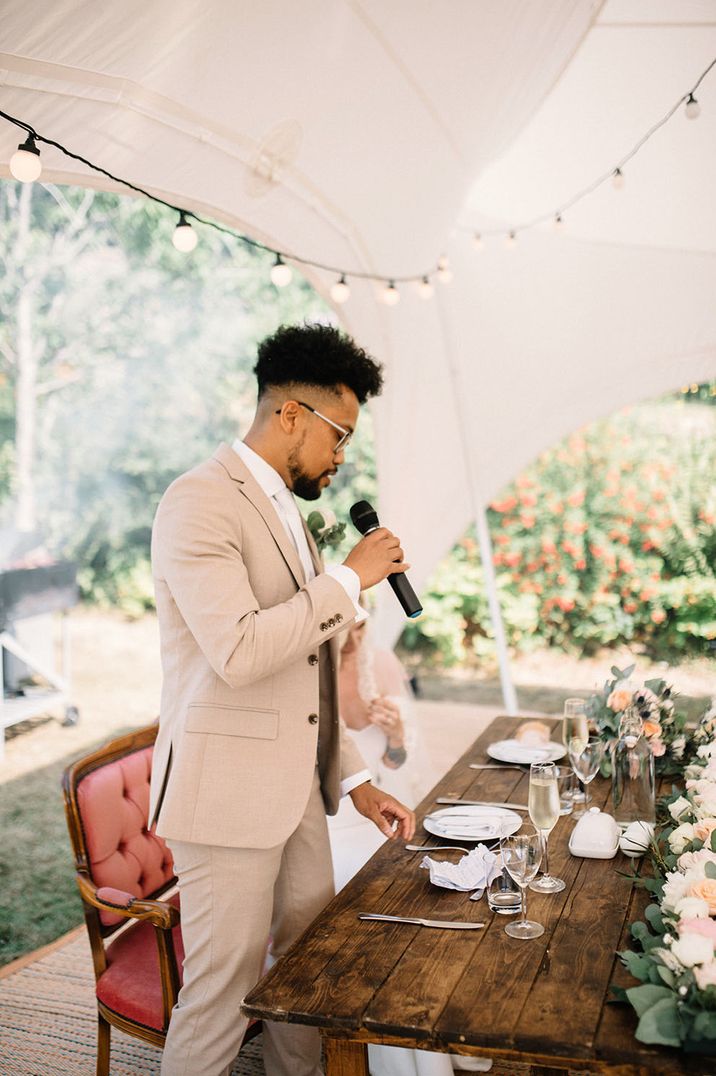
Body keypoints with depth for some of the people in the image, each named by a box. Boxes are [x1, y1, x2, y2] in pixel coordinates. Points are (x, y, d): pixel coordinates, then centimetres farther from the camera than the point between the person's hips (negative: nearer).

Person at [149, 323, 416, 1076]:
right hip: (227, 792, -9)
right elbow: (239, 653, -28)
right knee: (222, 996, 4)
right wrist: (350, 579, -18)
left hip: (296, 789, 9)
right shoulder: (200, 501, -15)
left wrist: (353, 780, 13)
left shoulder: (283, 509, 14)